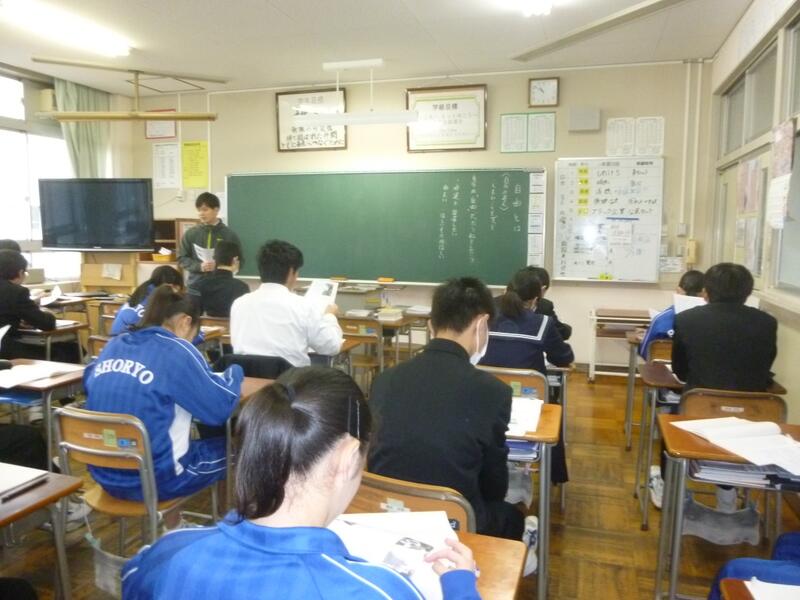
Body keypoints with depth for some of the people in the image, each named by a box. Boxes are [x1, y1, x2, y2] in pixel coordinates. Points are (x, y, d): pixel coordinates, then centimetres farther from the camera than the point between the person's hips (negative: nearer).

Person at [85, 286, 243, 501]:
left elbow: (90, 384, 24)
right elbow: (220, 408, -15)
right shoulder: (176, 350, -15)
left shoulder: (114, 345, 4)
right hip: (156, 479, -7)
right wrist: (234, 372, 4)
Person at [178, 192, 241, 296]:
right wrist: (199, 266, -13)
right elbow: (182, 258, 6)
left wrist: (218, 266, -17)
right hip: (195, 288, 2)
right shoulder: (190, 234, 4)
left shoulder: (229, 234, -1)